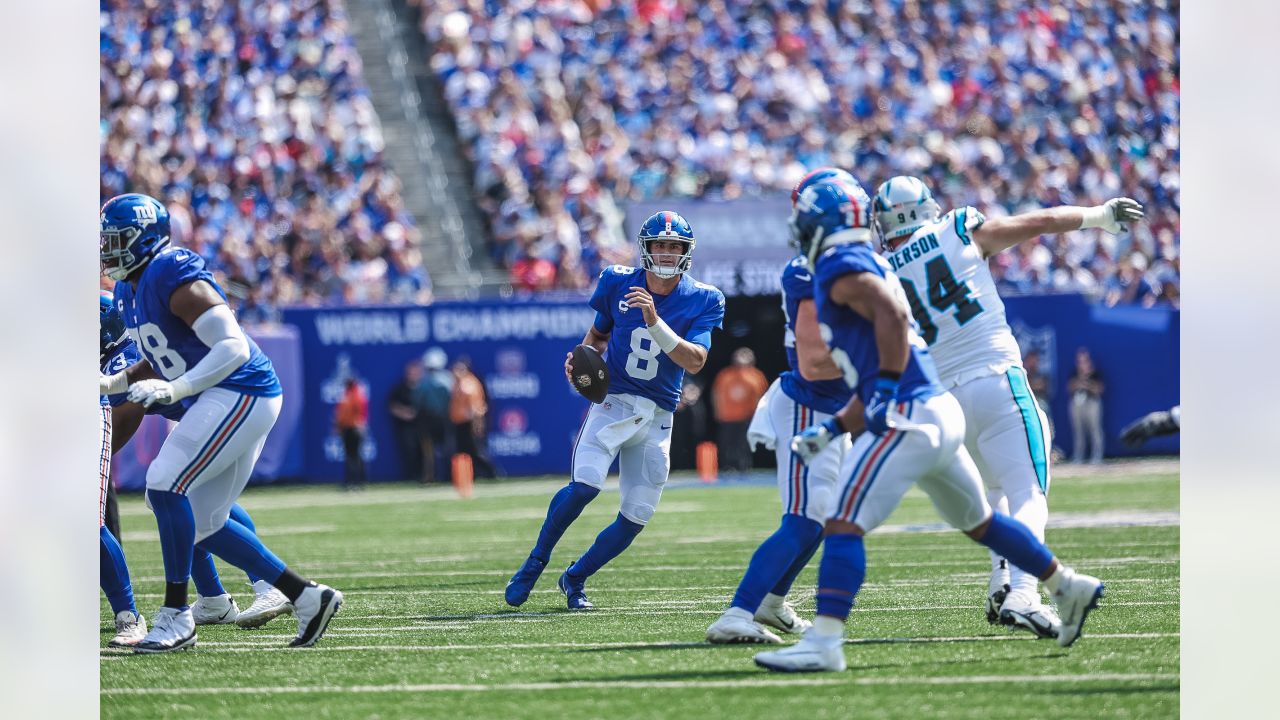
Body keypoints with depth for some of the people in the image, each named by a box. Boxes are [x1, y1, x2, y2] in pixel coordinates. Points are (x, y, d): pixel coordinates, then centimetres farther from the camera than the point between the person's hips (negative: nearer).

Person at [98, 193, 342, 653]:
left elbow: (233, 348, -24)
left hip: (241, 393, -10)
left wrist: (176, 389, -31)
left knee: (166, 485, -18)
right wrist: (112, 383, 9)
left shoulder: (176, 280, -18)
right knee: (202, 523, 9)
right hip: (220, 401, 10)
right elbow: (159, 361, 25)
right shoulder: (130, 291, 12)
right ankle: (306, 596, 15)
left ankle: (176, 615, -12)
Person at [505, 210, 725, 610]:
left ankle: (575, 577, 24)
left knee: (635, 518, 0)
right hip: (612, 401, -2)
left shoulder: (702, 301, -2)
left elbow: (695, 361, -15)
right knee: (584, 484, -25)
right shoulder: (618, 283, 1)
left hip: (657, 417, 2)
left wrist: (655, 322, -26)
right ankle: (534, 563, -5)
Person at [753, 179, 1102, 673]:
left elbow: (892, 315, -25)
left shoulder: (840, 268, -6)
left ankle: (824, 642, -20)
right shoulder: (869, 266, 23)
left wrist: (885, 389, -25)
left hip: (910, 418, -10)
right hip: (942, 412, 10)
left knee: (845, 526, -13)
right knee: (979, 522, 26)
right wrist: (832, 429, 22)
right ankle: (1068, 587, 37)